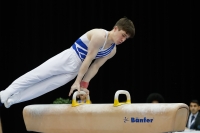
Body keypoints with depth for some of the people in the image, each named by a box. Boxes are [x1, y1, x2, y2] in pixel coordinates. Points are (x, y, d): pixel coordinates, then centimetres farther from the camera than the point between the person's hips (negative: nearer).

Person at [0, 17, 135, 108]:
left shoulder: (112, 51, 5)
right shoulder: (100, 36, -20)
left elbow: (95, 66, 7)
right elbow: (88, 59, -19)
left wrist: (84, 84, 0)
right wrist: (78, 82, -17)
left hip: (73, 70, 6)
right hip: (67, 58, -6)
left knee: (44, 87, 4)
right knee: (36, 76, -5)